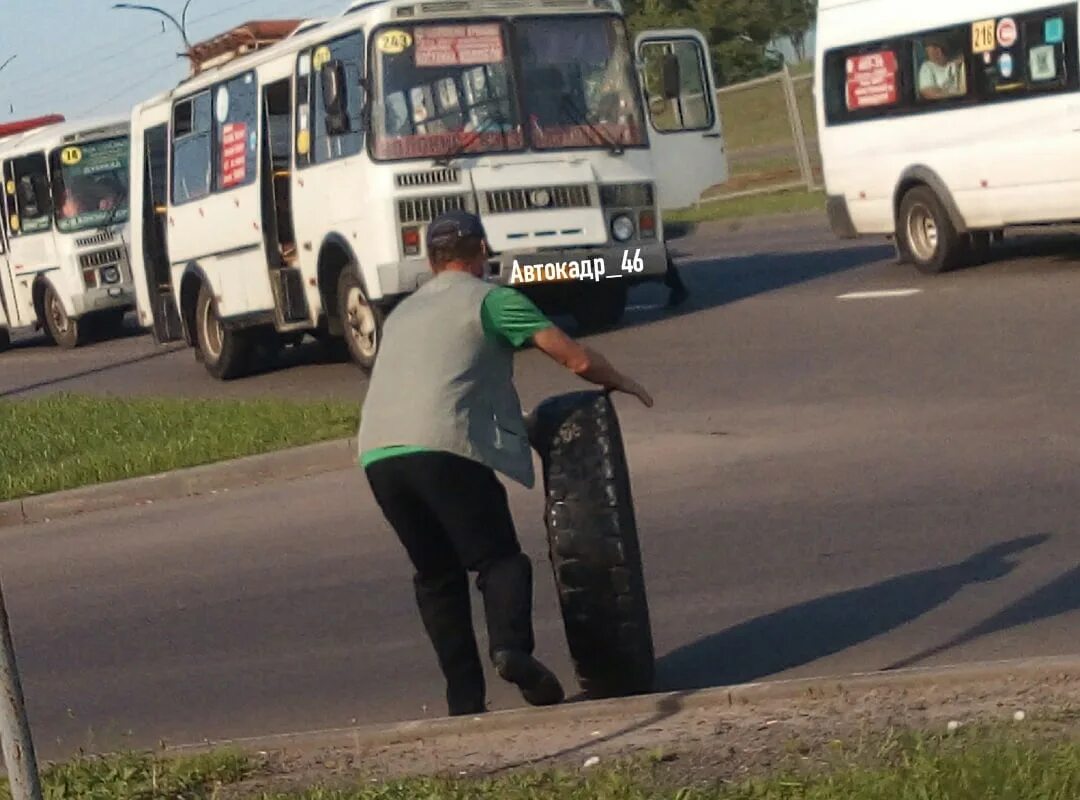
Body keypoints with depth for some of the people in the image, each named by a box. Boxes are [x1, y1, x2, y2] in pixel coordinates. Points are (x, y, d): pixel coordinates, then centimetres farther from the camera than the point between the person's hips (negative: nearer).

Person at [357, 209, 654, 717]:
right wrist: (618, 383, 23)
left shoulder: (402, 313, 31)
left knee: (437, 574, 15)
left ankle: (465, 700, 9)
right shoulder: (491, 299, 10)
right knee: (499, 558, 2)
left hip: (377, 452, 6)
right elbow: (575, 359, 4)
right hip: (443, 446, -6)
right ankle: (511, 647, -25)